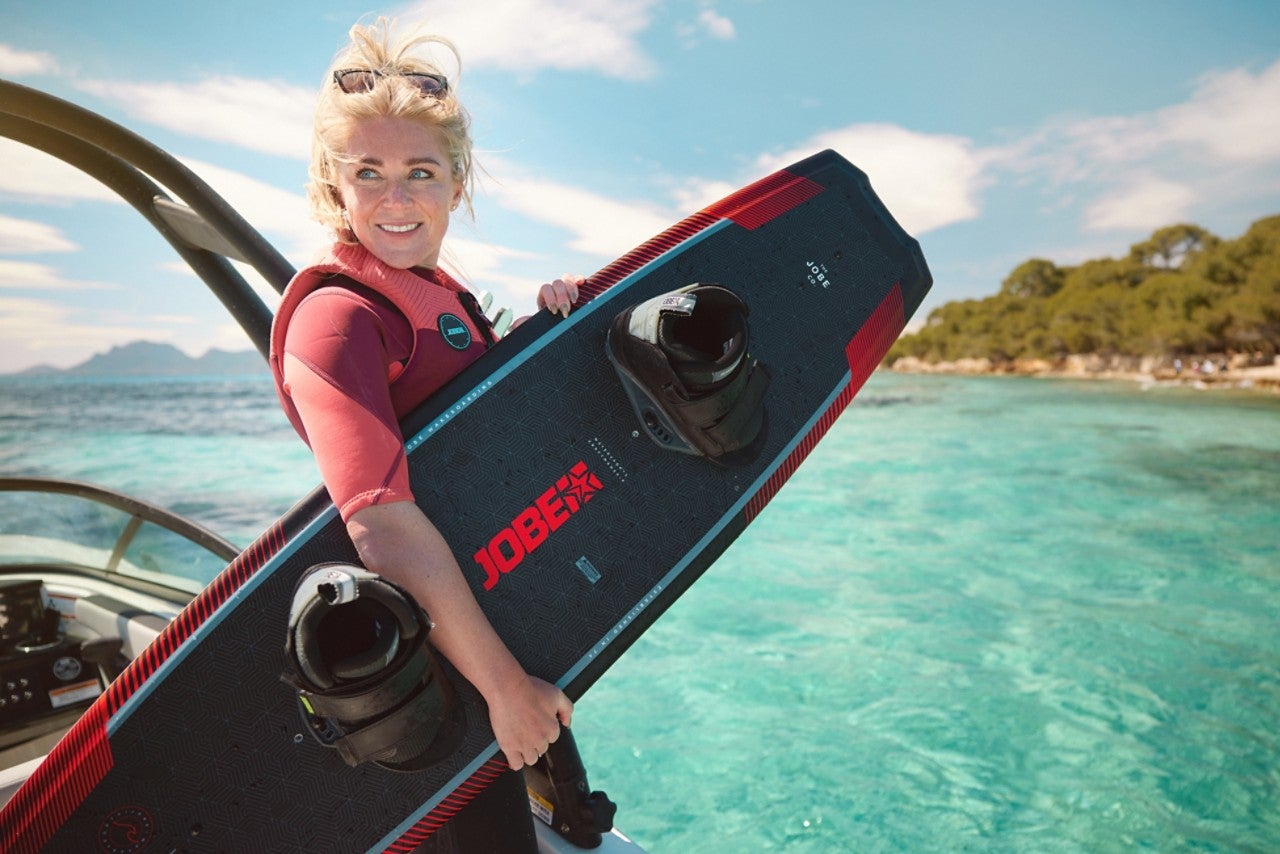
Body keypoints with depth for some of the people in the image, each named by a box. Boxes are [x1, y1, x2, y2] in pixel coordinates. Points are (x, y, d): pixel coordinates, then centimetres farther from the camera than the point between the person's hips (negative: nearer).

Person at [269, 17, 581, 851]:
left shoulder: (445, 295, 6)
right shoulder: (336, 313, -21)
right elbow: (383, 524, -31)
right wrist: (503, 683, -29)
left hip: (504, 590, 8)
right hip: (423, 648, -8)